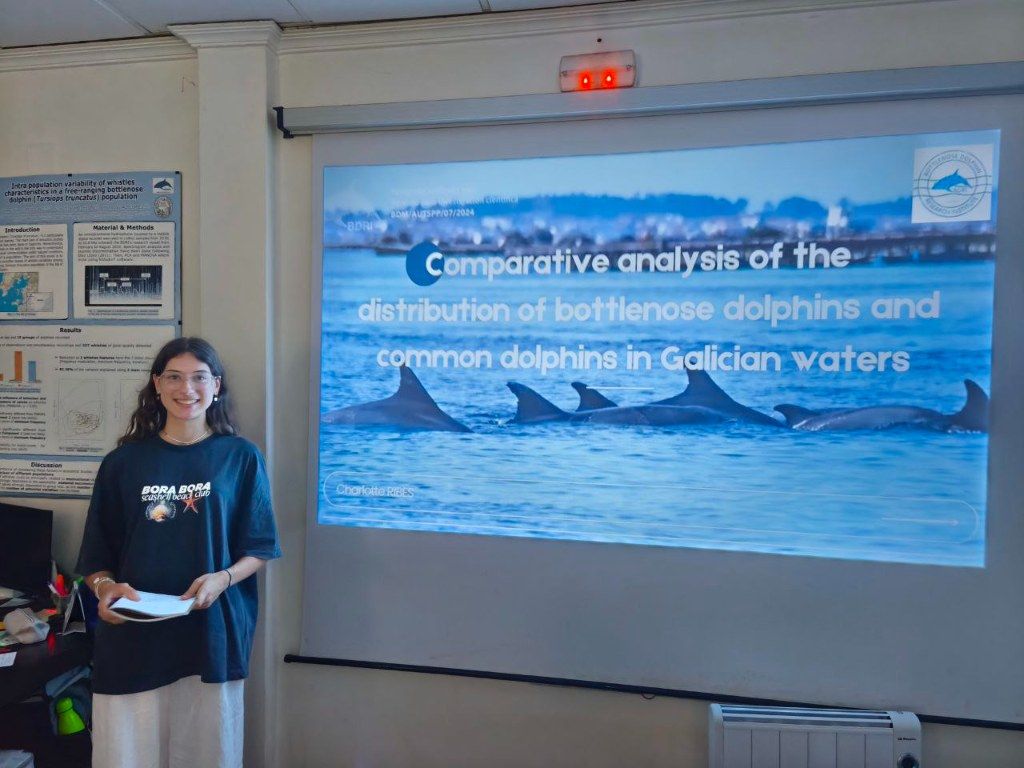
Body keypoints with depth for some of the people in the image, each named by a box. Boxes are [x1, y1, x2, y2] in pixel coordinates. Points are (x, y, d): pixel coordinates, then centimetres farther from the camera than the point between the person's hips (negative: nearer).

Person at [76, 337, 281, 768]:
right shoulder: (123, 462, 3)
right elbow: (97, 555, 7)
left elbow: (259, 547, 2)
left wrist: (222, 578, -16)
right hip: (132, 635, 1)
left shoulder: (240, 457, 0)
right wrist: (105, 587, -13)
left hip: (213, 631, -1)